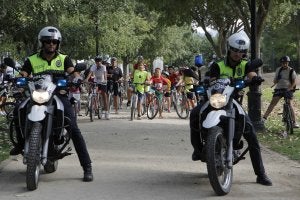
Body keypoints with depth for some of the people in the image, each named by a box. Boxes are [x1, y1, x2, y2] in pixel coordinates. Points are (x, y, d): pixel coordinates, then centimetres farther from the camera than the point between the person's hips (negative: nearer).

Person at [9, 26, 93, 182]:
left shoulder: (64, 59, 9)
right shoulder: (32, 60, 9)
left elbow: (73, 72, -4)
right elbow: (22, 75, -1)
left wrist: (76, 79, -28)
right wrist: (21, 79, -26)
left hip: (60, 94, -1)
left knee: (74, 130, -17)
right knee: (17, 111, -26)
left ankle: (87, 167, -13)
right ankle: (21, 142, -2)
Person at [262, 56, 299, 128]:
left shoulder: (291, 71, -1)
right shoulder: (278, 70, 9)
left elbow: (294, 82, -3)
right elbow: (275, 81, 13)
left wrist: (290, 88, -20)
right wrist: (275, 81, -11)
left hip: (288, 89, -3)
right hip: (279, 89, 3)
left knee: (290, 104, -11)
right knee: (272, 103, -6)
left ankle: (294, 122, -7)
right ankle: (264, 117, -6)